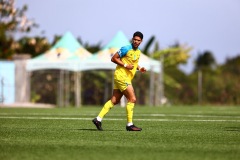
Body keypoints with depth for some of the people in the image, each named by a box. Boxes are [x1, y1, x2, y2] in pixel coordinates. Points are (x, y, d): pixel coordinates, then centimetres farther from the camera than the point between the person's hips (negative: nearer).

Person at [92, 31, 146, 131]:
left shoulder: (138, 52, 13)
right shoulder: (126, 49, -12)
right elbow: (114, 58, -11)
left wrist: (139, 68, 10)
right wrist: (125, 65, -19)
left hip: (127, 78, 9)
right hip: (121, 75, -9)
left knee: (114, 101, 7)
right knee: (132, 99, -10)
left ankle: (98, 119, 8)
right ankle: (129, 125, -6)